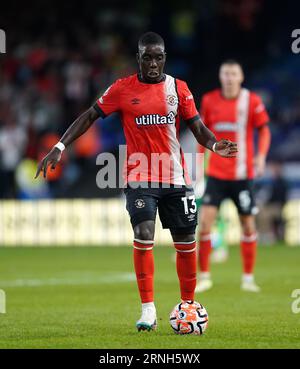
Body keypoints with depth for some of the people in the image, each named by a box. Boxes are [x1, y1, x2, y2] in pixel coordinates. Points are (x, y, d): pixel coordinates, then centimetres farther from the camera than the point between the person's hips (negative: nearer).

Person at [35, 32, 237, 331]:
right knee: (144, 236, -18)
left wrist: (215, 145, -17)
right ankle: (148, 310, -10)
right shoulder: (122, 89, -1)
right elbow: (89, 117, 2)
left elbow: (197, 127, 4)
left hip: (175, 178, 2)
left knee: (186, 243, 5)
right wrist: (59, 147, -7)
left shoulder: (179, 88, 4)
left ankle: (188, 306, 22)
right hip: (139, 177, -2)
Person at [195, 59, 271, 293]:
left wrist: (261, 156, -13)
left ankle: (248, 278, 17)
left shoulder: (252, 101, -4)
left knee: (248, 226, 3)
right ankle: (204, 276, 1)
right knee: (205, 221, -10)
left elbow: (264, 131, 3)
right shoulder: (209, 101, 2)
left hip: (243, 174, -1)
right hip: (216, 173, 1)